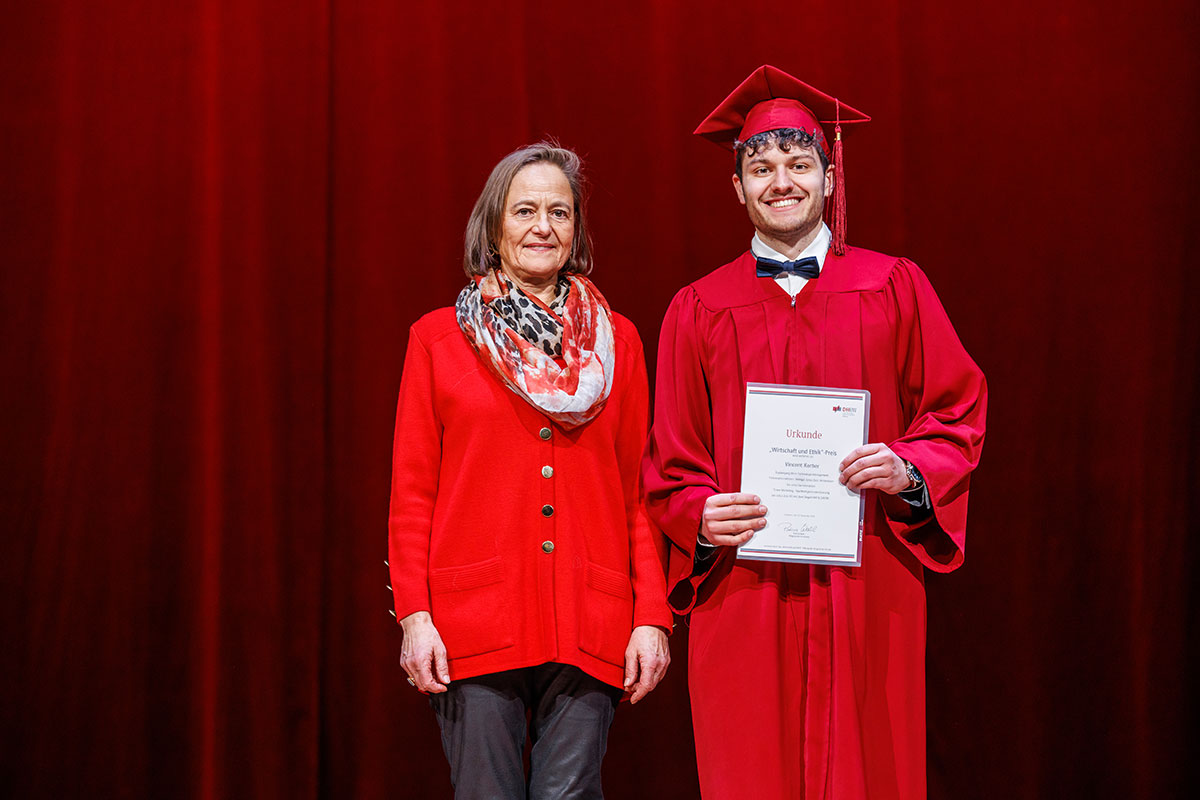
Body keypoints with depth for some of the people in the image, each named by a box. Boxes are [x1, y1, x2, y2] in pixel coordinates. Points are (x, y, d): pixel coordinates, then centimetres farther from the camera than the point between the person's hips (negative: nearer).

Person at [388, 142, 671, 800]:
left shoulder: (617, 340, 12)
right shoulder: (438, 338, 8)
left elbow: (639, 492, 10)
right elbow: (411, 492, 6)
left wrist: (652, 616, 3)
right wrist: (414, 614, -4)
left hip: (588, 631, 1)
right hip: (473, 622, -1)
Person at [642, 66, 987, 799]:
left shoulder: (894, 289, 7)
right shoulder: (699, 312, 8)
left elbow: (961, 415, 6)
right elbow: (672, 467, 8)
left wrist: (909, 470, -13)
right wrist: (702, 518, -12)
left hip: (867, 598, 0)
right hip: (743, 597, 0)